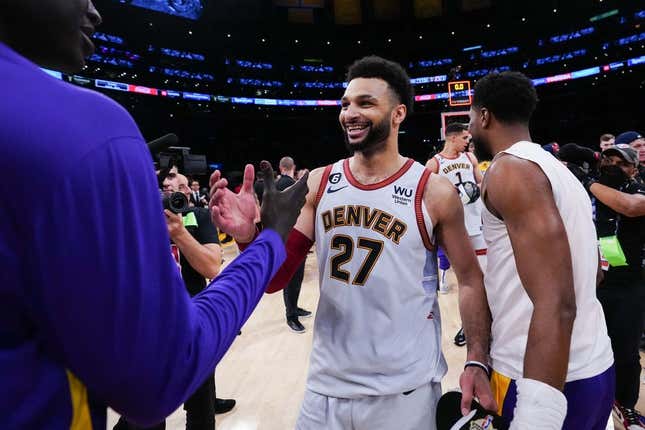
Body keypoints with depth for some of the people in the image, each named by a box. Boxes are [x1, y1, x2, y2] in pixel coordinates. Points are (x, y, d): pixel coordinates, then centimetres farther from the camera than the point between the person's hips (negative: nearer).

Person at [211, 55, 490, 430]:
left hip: (405, 391, -2)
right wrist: (248, 236, -21)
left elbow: (472, 279, 0)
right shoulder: (318, 184, -3)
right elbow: (275, 279, -2)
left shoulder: (435, 192, -10)